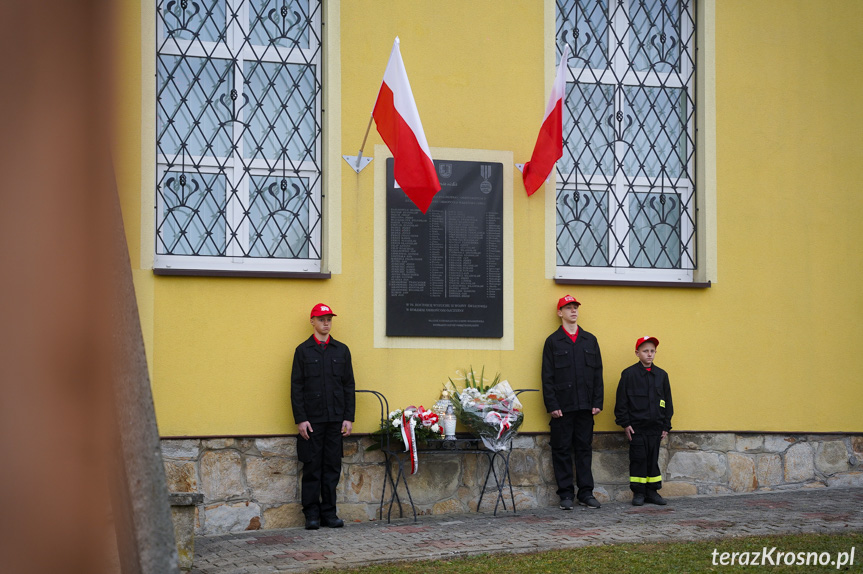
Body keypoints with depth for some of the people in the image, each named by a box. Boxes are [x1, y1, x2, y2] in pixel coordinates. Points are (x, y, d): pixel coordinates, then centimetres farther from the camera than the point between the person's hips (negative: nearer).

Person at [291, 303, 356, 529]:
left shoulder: (341, 350, 11)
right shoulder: (303, 350, 3)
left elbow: (349, 386, 10)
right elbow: (296, 387, 0)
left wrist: (349, 417, 2)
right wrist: (300, 419, -8)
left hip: (336, 419, 2)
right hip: (312, 419, -2)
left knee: (332, 467, 4)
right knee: (312, 467, 0)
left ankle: (329, 513, 10)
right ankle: (312, 514, 5)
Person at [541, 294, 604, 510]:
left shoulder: (590, 340, 12)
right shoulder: (553, 341, 3)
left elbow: (597, 374, 10)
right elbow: (547, 376, -1)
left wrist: (597, 402, 2)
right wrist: (552, 405, -9)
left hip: (585, 406, 3)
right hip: (563, 407, -3)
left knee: (584, 449, 6)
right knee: (562, 450, 1)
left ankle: (586, 492, 11)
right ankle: (566, 494, 6)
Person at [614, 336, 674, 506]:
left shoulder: (661, 375, 9)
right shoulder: (629, 374, -2)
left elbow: (667, 402, 13)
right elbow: (621, 401, -2)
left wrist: (666, 425, 9)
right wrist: (625, 423, -7)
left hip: (655, 427, 4)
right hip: (636, 427, -4)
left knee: (653, 459, 7)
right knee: (638, 459, -2)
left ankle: (652, 491, 14)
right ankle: (638, 492, 5)